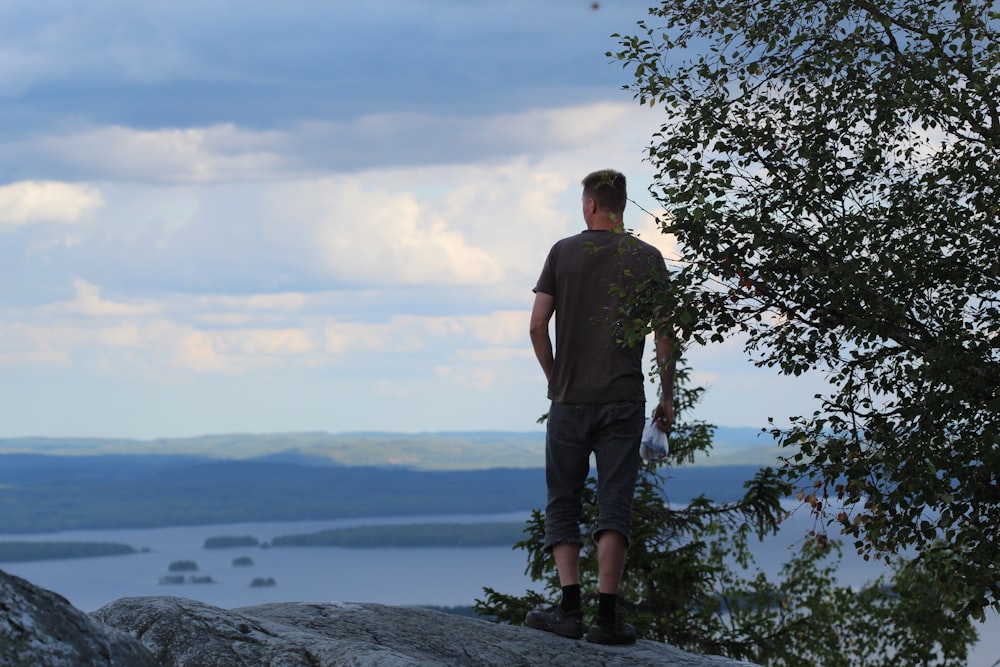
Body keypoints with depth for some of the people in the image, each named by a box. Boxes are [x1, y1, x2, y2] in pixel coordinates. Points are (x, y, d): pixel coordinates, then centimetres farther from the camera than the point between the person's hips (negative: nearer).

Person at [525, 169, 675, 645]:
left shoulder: (563, 252, 2)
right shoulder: (647, 259, 3)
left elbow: (537, 326, -2)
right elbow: (664, 336, 0)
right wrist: (667, 397, 9)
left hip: (569, 400, 0)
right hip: (624, 400, 0)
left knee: (562, 503, 8)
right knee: (614, 507, 0)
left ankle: (570, 606, -4)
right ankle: (607, 615, -7)